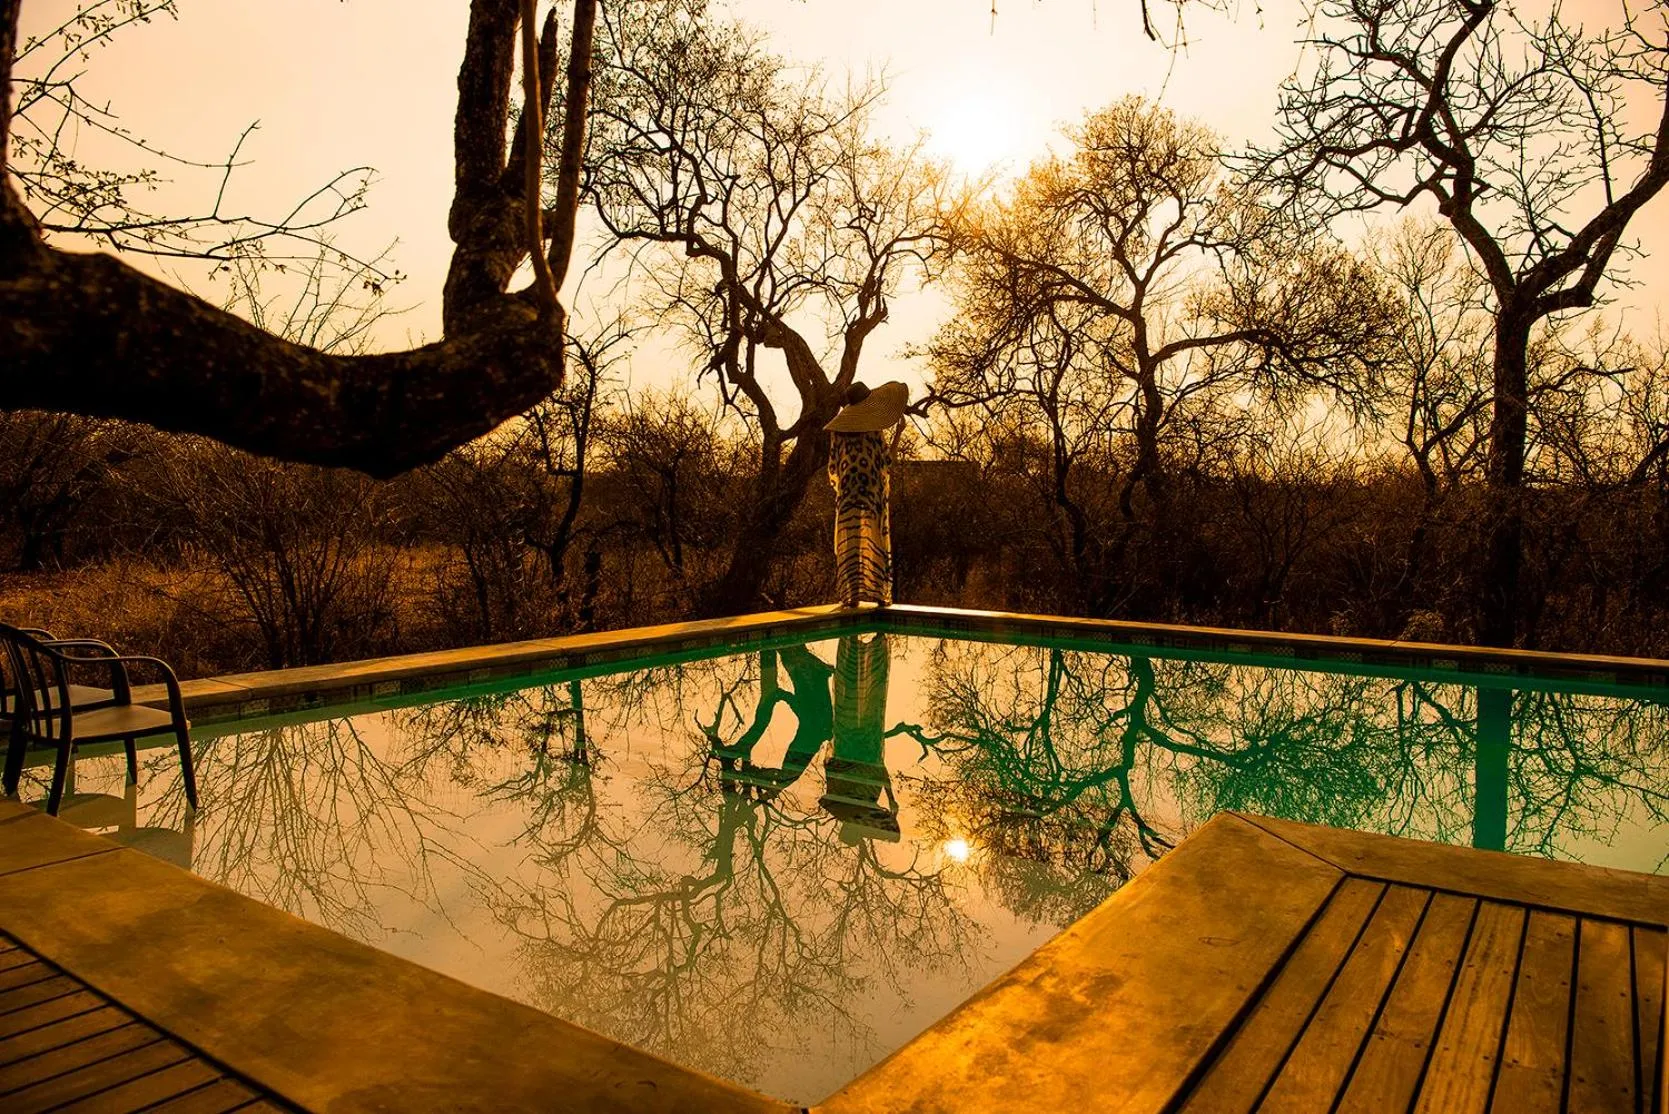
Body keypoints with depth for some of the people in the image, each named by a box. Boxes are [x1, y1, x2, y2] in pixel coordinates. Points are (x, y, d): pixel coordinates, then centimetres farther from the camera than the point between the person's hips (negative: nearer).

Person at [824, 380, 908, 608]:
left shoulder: (839, 429, 4)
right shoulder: (875, 429, -5)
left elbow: (833, 465, 7)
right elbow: (887, 459, 1)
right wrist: (899, 432, 10)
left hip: (849, 494, 2)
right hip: (873, 495, -2)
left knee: (851, 545, -1)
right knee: (876, 544, 6)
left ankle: (852, 591, -9)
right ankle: (879, 591, 7)